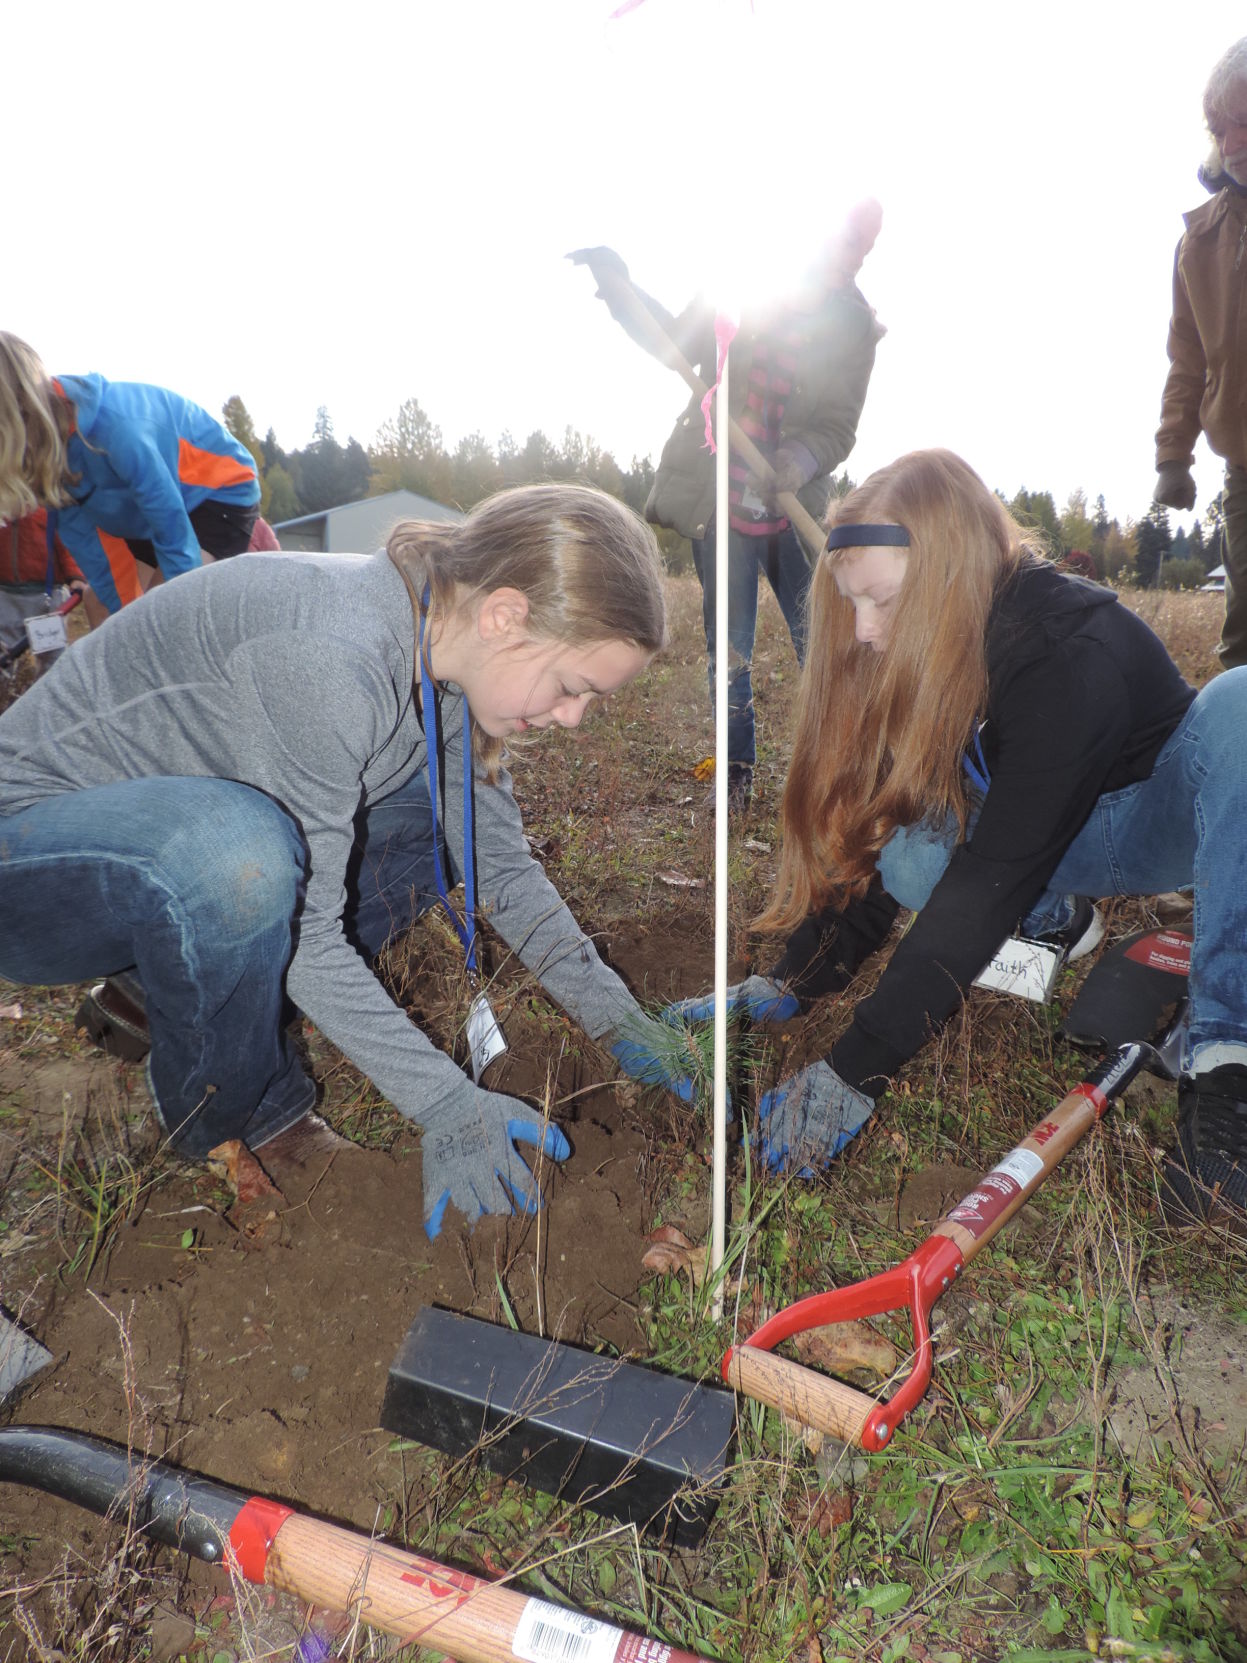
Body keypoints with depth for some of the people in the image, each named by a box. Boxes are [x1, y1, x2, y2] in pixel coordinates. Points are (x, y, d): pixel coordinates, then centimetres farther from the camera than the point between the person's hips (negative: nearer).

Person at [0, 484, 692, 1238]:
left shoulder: (447, 644, -6)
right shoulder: (329, 657, -33)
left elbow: (502, 866, 0)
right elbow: (303, 932, -28)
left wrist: (618, 1018, -3)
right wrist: (447, 1105, -23)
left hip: (171, 837, 8)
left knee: (444, 805, -1)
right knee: (240, 852, -38)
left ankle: (169, 993, 4)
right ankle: (237, 1119, -7)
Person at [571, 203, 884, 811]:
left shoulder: (855, 327, 4)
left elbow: (839, 426, -3)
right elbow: (678, 343, 17)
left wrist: (805, 456, -25)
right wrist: (620, 284, 7)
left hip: (791, 501, 0)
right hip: (717, 494, 0)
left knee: (818, 637, 0)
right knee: (730, 641, 3)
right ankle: (737, 768, 17)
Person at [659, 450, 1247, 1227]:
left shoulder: (1077, 651, -34)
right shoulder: (905, 661, -14)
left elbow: (993, 871, -40)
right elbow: (861, 830, -13)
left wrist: (857, 1070, -42)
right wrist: (791, 983, -24)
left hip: (1163, 812, -5)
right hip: (1060, 844, 5)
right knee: (903, 853, -25)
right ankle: (1052, 915, 6)